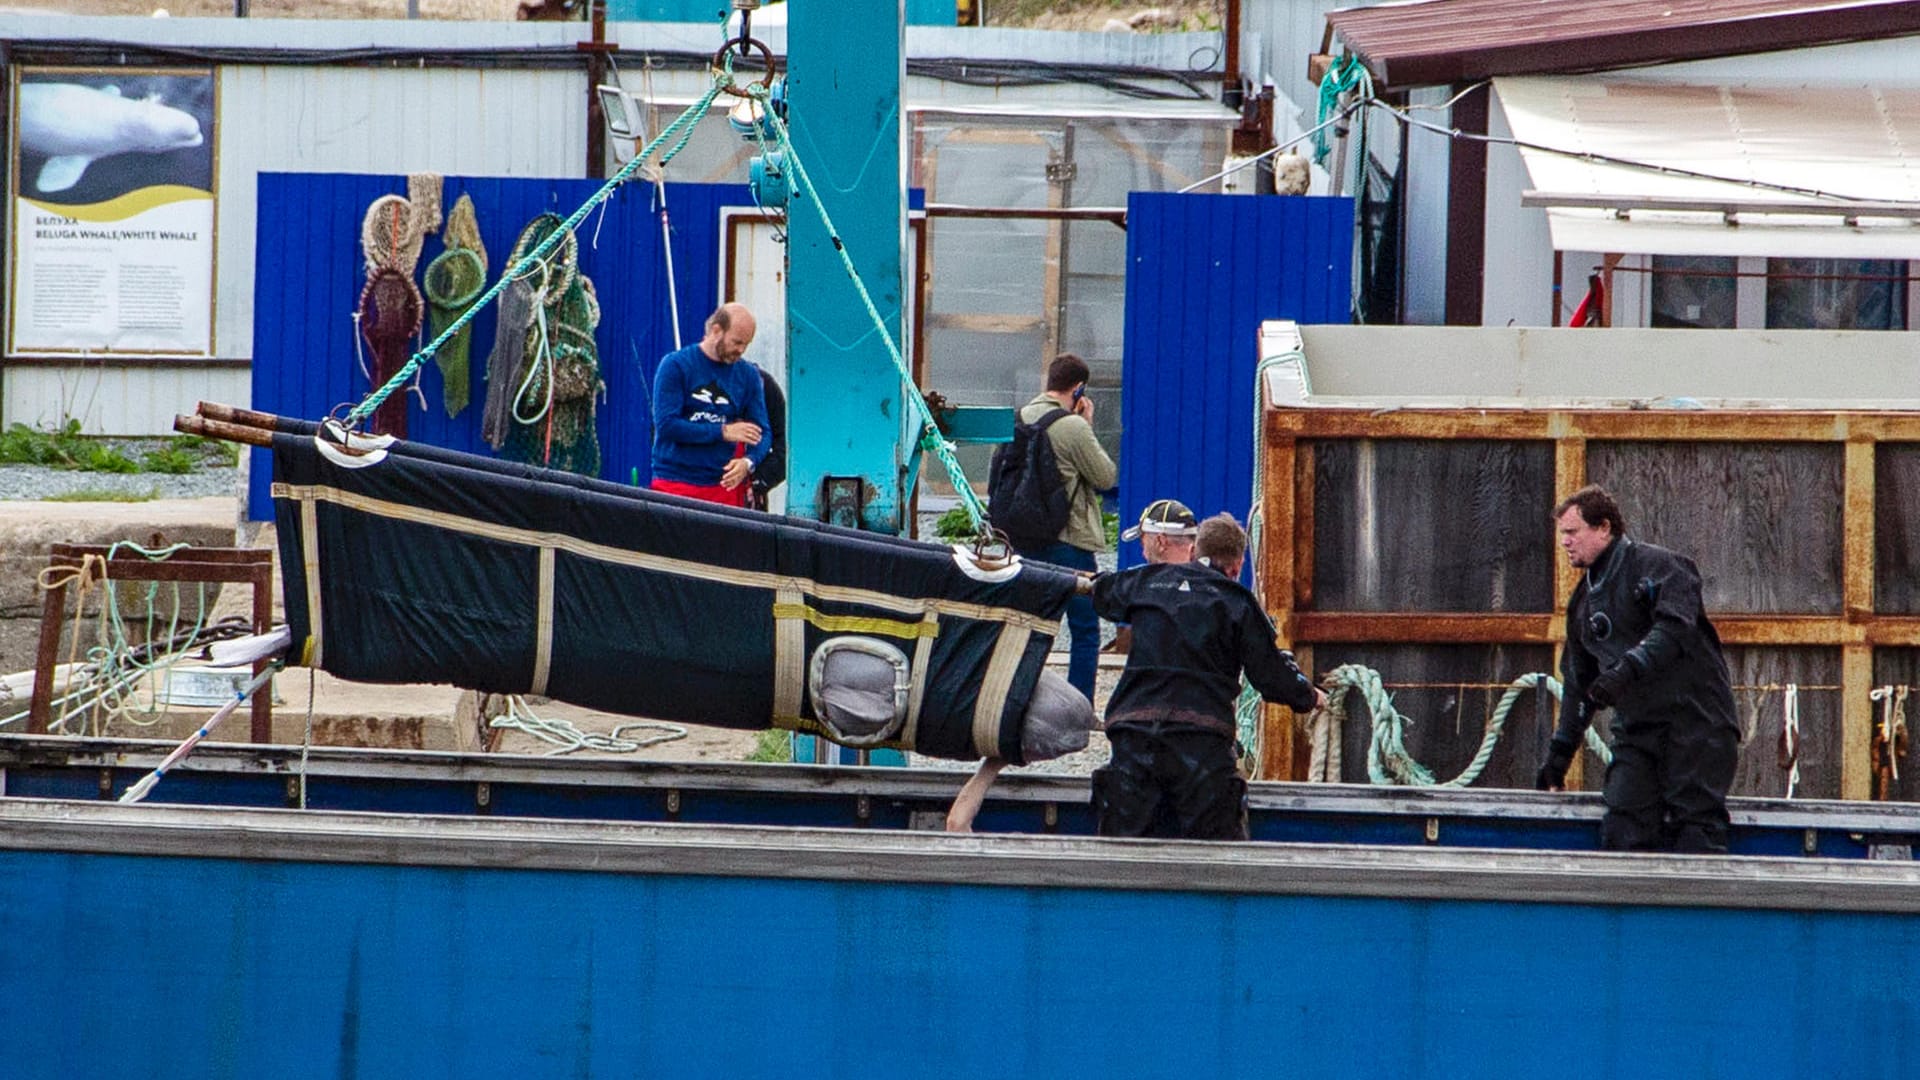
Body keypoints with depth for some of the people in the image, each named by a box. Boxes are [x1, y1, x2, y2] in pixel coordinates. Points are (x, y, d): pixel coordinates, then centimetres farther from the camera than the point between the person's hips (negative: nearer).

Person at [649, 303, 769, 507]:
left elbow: (761, 432, 9)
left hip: (725, 484, 3)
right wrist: (723, 432, -11)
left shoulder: (748, 375, 11)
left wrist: (748, 462, -13)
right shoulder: (675, 365, -1)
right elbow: (666, 425, -10)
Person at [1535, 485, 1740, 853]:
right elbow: (1578, 682, 27)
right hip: (1635, 728, 7)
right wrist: (1560, 752, 25)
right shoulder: (1584, 600, 20)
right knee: (1623, 824, -6)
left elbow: (1676, 628, -21)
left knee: (1693, 823, -12)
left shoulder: (1657, 566, -4)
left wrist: (1627, 670, -32)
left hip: (1694, 719, -7)